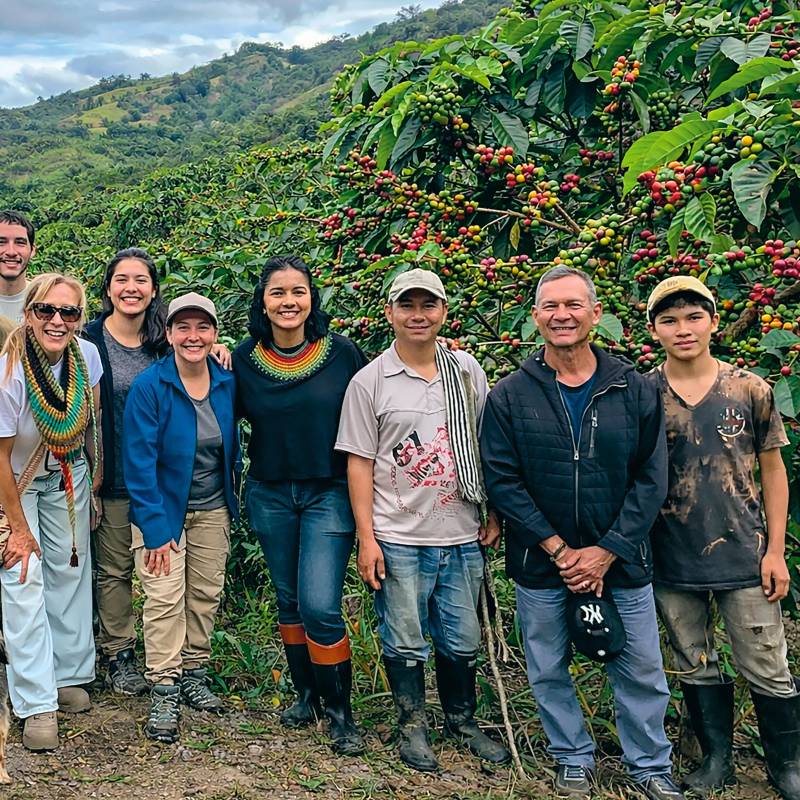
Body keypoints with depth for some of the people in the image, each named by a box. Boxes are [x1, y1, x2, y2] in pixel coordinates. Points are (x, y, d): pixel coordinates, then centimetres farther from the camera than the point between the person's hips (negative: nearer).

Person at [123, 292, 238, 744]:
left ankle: (194, 675, 27)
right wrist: (154, 529, -19)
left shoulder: (227, 383, -3)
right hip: (163, 508, -4)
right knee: (165, 599, -9)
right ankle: (165, 693, -1)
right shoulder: (149, 388, -16)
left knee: (206, 596, 11)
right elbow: (140, 463, -16)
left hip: (213, 511, 5)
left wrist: (233, 504, 7)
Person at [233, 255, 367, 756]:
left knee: (320, 606, -10)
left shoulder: (341, 353, -7)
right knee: (289, 601, 14)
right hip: (269, 494, 3)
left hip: (329, 493, -3)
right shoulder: (245, 359, -1)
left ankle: (341, 711, 9)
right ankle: (307, 694, 33)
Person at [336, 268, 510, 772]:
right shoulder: (369, 382, -4)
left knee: (463, 641, 14)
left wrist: (496, 516, 8)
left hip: (463, 538, 3)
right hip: (398, 541, -3)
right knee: (405, 643, 8)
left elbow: (489, 448, 12)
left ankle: (463, 720, 35)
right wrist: (366, 538, -7)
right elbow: (359, 463, -4)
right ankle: (413, 726, 29)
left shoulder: (469, 372, 5)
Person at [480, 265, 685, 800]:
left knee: (641, 672, 10)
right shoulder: (509, 396, -4)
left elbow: (651, 479, -3)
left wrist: (607, 550, -11)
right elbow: (501, 479, -8)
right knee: (549, 672, 13)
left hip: (622, 562, 0)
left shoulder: (635, 391, -2)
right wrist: (558, 549, -13)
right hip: (540, 566, 0)